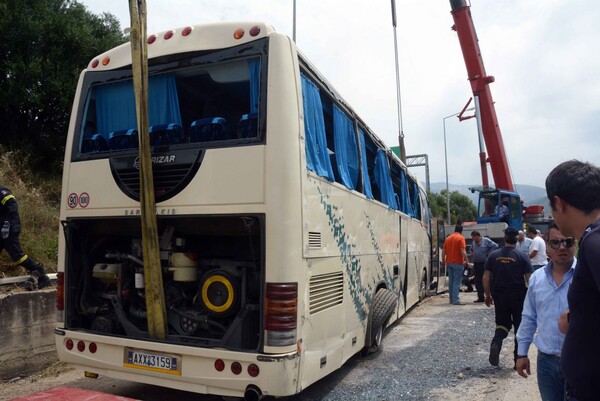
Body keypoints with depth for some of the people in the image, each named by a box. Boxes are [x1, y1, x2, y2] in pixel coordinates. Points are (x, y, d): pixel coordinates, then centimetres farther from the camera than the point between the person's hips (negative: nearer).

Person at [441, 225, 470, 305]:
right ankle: (456, 300, -7)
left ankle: (451, 299, 18)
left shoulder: (448, 238, 11)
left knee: (451, 281, 13)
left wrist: (444, 261, 20)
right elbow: (463, 251, -17)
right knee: (457, 282, -4)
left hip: (449, 262, 6)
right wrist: (467, 261, -10)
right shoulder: (461, 238, -7)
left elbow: (443, 251, 11)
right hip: (458, 263, -6)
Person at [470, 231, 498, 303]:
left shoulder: (486, 241, -5)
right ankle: (480, 297, 15)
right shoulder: (473, 243, 14)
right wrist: (472, 253, 14)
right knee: (478, 282, 7)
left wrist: (489, 253, -10)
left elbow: (495, 246, -10)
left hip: (484, 264, -6)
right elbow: (471, 249, 33)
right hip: (476, 264, 6)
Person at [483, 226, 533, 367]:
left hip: (499, 296, 2)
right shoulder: (522, 256, -7)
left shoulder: (493, 255, -1)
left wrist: (488, 295, 11)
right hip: (518, 296, -2)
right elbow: (530, 279, -9)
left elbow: (486, 278, 1)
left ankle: (496, 342, -11)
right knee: (519, 327, 12)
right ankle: (518, 360, 16)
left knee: (502, 323, 17)